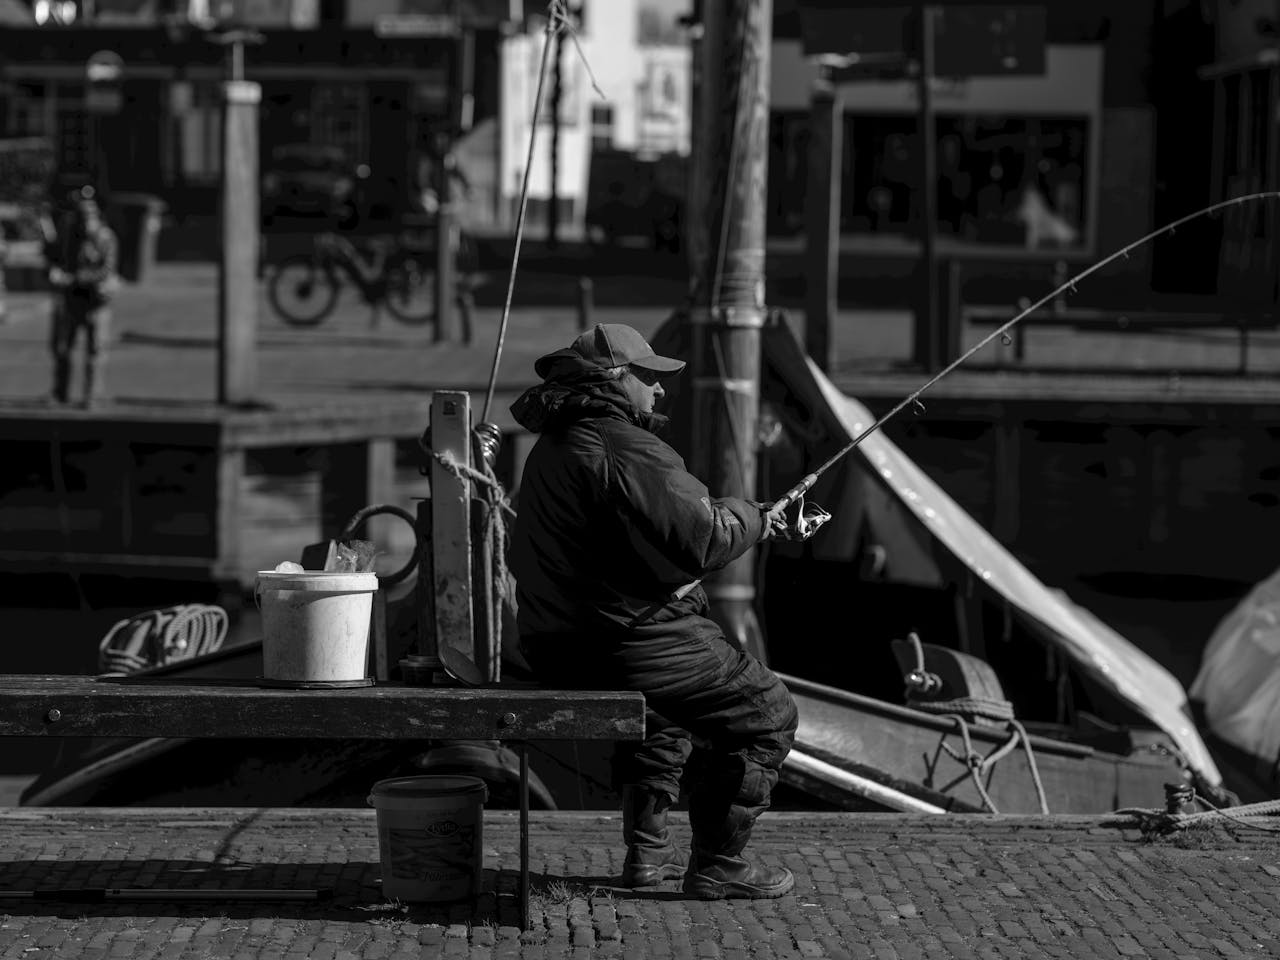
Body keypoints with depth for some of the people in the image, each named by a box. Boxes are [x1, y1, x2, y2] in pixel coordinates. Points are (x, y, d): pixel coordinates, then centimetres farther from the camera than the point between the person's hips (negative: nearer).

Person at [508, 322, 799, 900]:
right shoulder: (629, 451, -19)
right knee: (765, 714, 3)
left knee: (667, 705, 37)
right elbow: (702, 541, -22)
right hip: (628, 646, -10)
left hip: (558, 652, 10)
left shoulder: (551, 450, 14)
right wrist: (749, 518, -3)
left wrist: (730, 515, 18)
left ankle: (646, 850, 32)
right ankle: (717, 866, 4)